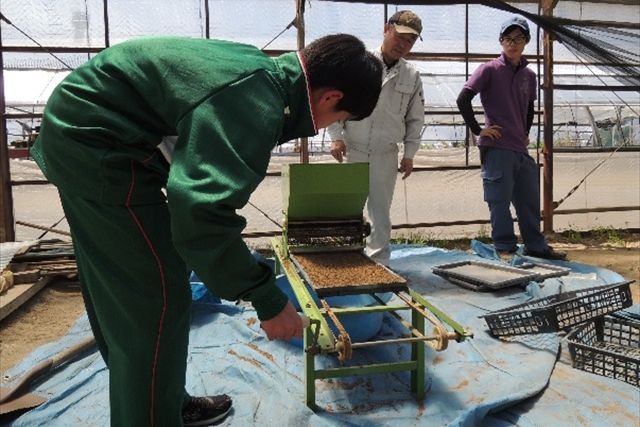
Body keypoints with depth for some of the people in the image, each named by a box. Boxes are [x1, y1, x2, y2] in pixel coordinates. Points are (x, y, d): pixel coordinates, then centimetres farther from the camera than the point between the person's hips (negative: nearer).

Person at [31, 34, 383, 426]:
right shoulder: (256, 104, -25)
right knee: (157, 299, -5)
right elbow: (201, 213, -34)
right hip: (95, 143, -11)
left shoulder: (260, 68, 7)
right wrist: (268, 299, -24)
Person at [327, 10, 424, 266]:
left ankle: (378, 261, 19)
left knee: (380, 211, 8)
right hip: (352, 151, -1)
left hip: (386, 156, 2)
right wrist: (336, 136, -8)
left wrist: (409, 154, 7)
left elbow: (415, 119, 11)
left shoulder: (412, 77, 5)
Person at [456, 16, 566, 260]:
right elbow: (463, 100, -11)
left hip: (521, 149, 6)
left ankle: (536, 246, 26)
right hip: (497, 148, -6)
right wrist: (478, 130, -10)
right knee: (500, 201, -1)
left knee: (530, 200, 13)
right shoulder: (490, 70, -4)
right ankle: (505, 248, 10)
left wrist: (526, 134, 17)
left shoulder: (529, 75, 14)